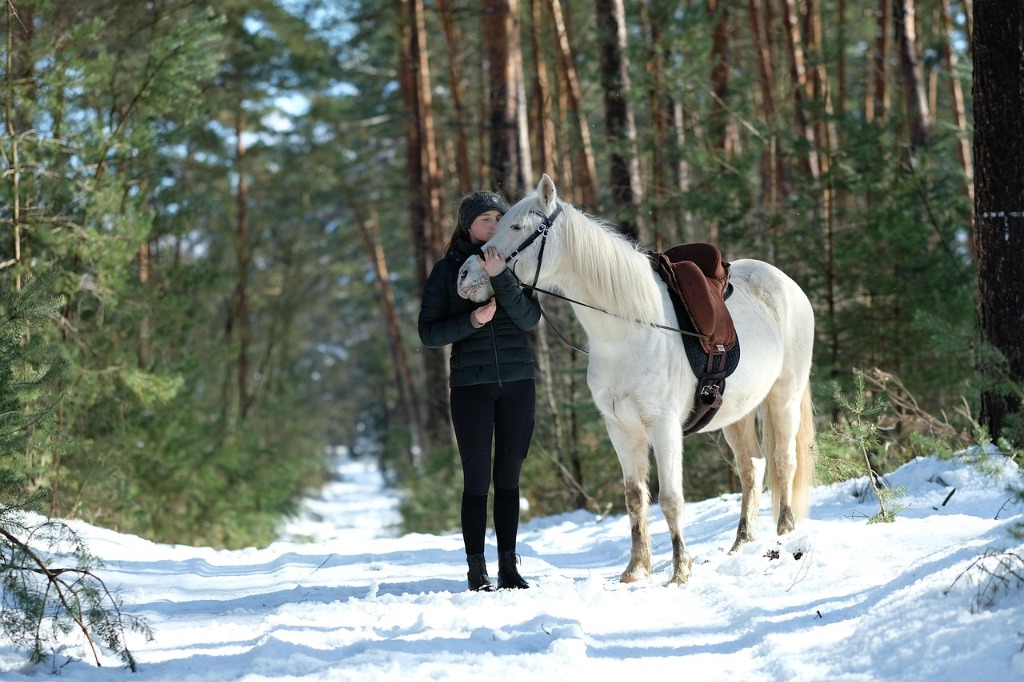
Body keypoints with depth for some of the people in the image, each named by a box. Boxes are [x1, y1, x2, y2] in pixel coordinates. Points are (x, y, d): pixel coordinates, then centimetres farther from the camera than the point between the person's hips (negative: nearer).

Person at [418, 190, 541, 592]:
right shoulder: (447, 271, 1)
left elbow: (530, 319, -9)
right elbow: (428, 334, -2)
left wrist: (500, 277, -20)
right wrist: (470, 321, -18)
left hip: (518, 382, 2)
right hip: (471, 385, -2)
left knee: (509, 477, 7)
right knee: (477, 479, -1)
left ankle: (509, 567, 13)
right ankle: (476, 570, 4)